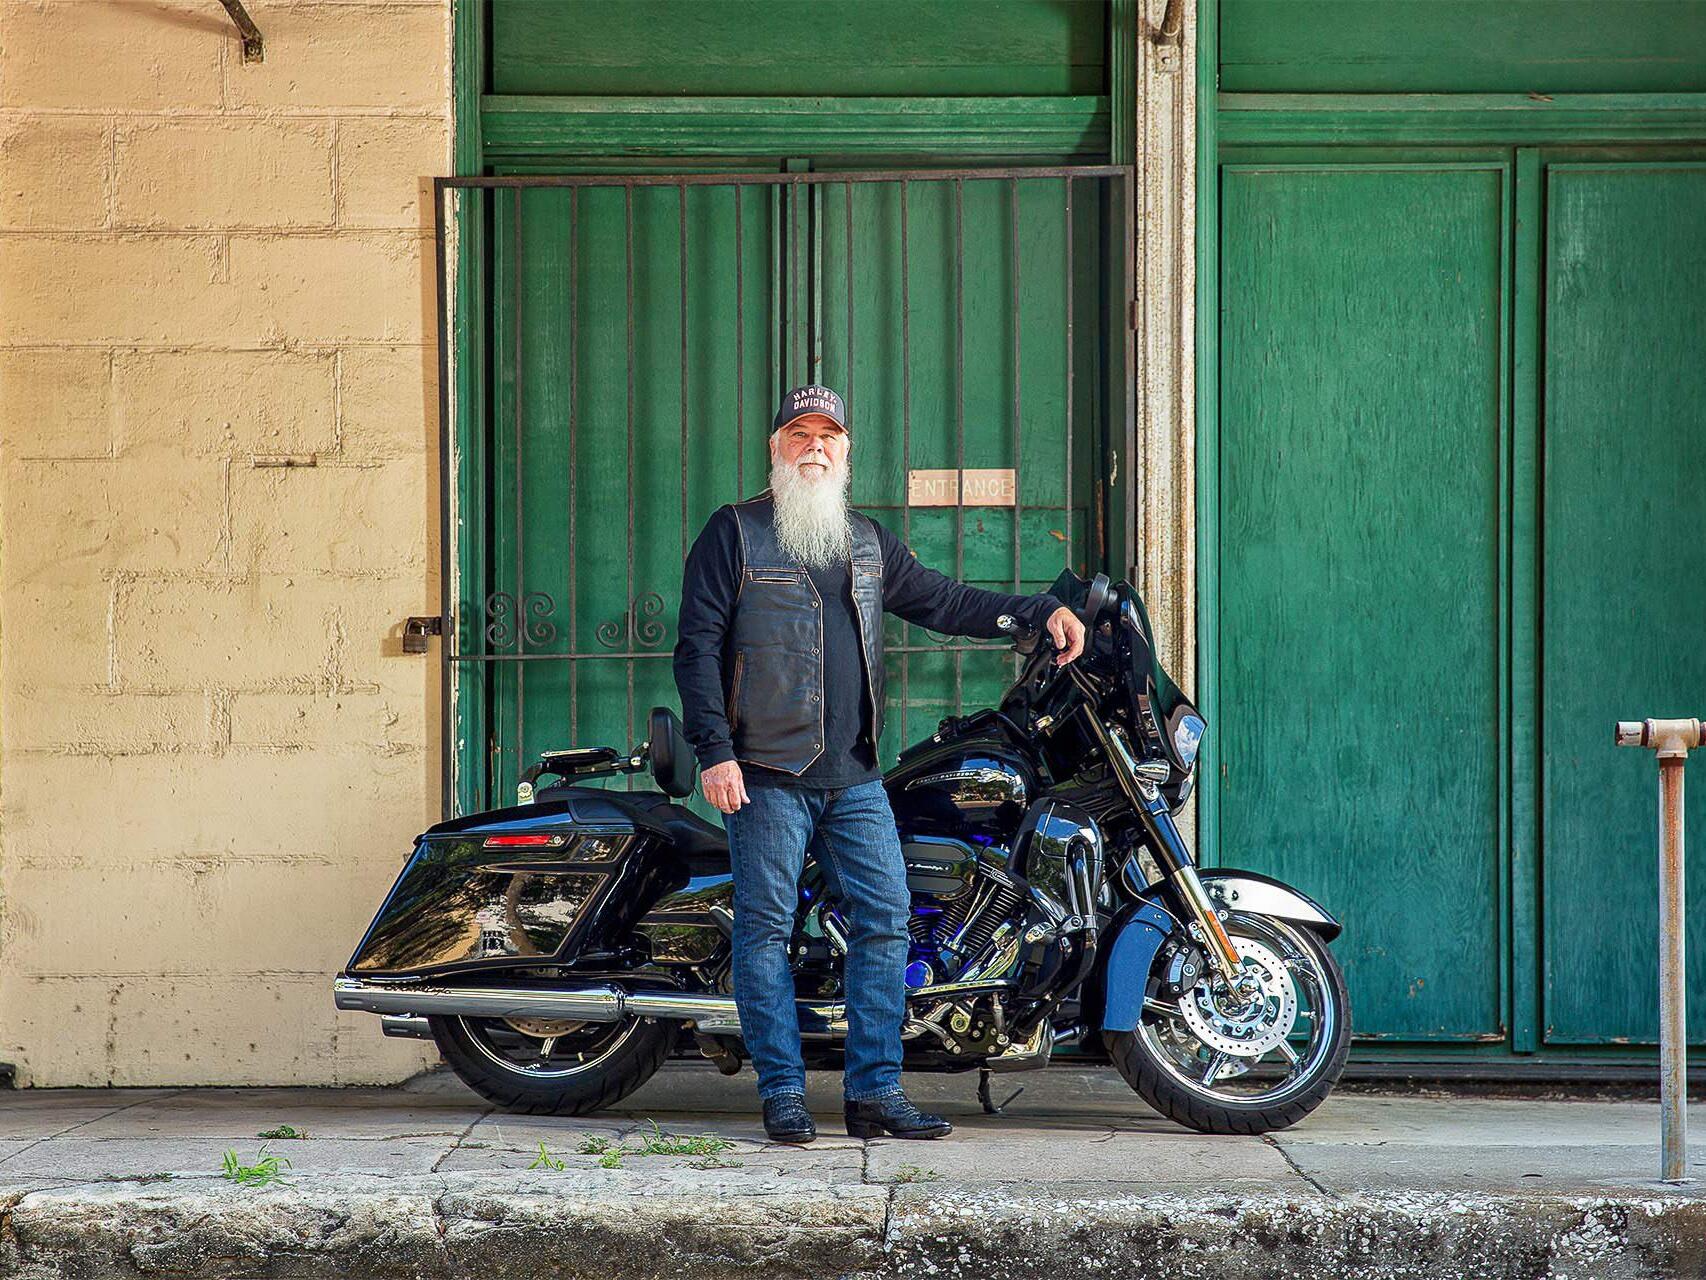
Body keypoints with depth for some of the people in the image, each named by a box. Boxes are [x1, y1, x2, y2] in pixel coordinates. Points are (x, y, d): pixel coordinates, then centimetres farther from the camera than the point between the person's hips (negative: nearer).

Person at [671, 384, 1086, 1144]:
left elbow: (942, 602, 24)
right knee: (766, 930, -2)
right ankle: (783, 1093, 5)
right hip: (767, 775, -5)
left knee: (885, 921, 0)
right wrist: (714, 752, -12)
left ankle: (875, 1089, 6)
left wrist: (1042, 612, 15)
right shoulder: (734, 533, 2)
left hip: (855, 779, 5)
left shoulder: (867, 541, 19)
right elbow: (697, 647, -3)